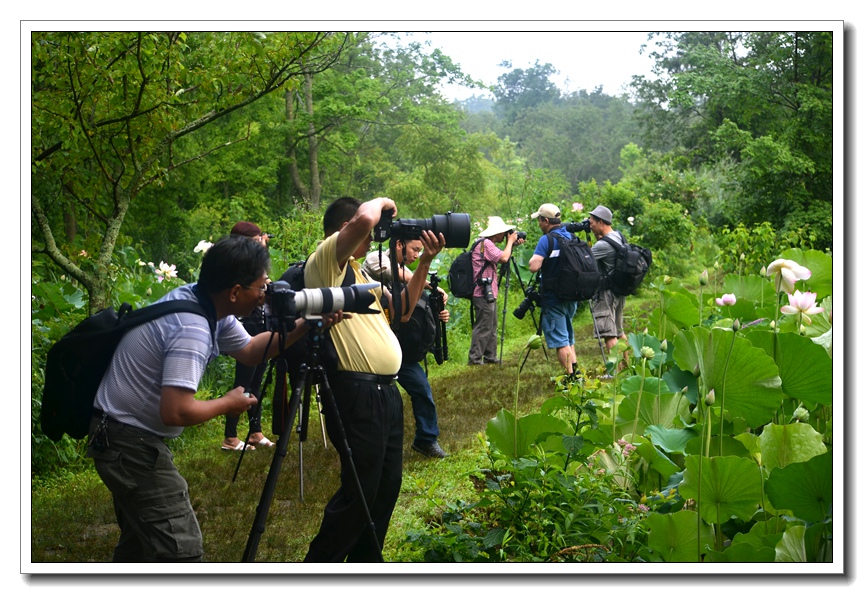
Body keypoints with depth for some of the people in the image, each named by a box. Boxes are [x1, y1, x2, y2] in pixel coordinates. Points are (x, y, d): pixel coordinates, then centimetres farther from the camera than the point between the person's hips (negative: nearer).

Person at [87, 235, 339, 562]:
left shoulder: (197, 297, 1)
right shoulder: (192, 327, -28)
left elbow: (249, 350, 14)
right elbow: (176, 411, -34)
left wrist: (306, 326, 2)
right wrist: (229, 404, -17)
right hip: (131, 444, -11)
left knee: (141, 538, 24)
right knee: (181, 547, -11)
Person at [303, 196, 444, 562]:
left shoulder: (358, 271, 20)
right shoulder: (325, 261, -9)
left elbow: (401, 309, 25)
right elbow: (363, 219, -27)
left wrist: (424, 264, 16)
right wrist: (382, 202, -6)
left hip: (385, 391, 10)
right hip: (356, 391, -10)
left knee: (386, 486, 15)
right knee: (359, 491, -6)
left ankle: (364, 562, 26)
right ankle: (318, 568, 4)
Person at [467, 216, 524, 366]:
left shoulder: (489, 244, 17)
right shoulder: (485, 244, -14)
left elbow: (503, 259, 24)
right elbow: (503, 258, -23)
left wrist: (512, 245, 13)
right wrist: (510, 241, -9)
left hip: (490, 294, 11)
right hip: (483, 294, -11)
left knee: (492, 327, 14)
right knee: (483, 327, -8)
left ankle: (490, 356, 20)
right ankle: (474, 358, -5)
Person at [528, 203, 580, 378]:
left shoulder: (547, 240, -16)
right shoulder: (572, 238, 8)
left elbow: (533, 266, -25)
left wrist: (535, 258, -6)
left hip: (553, 299, -8)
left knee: (560, 340, -4)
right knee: (568, 337, 18)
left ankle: (570, 377, -6)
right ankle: (575, 371, 17)